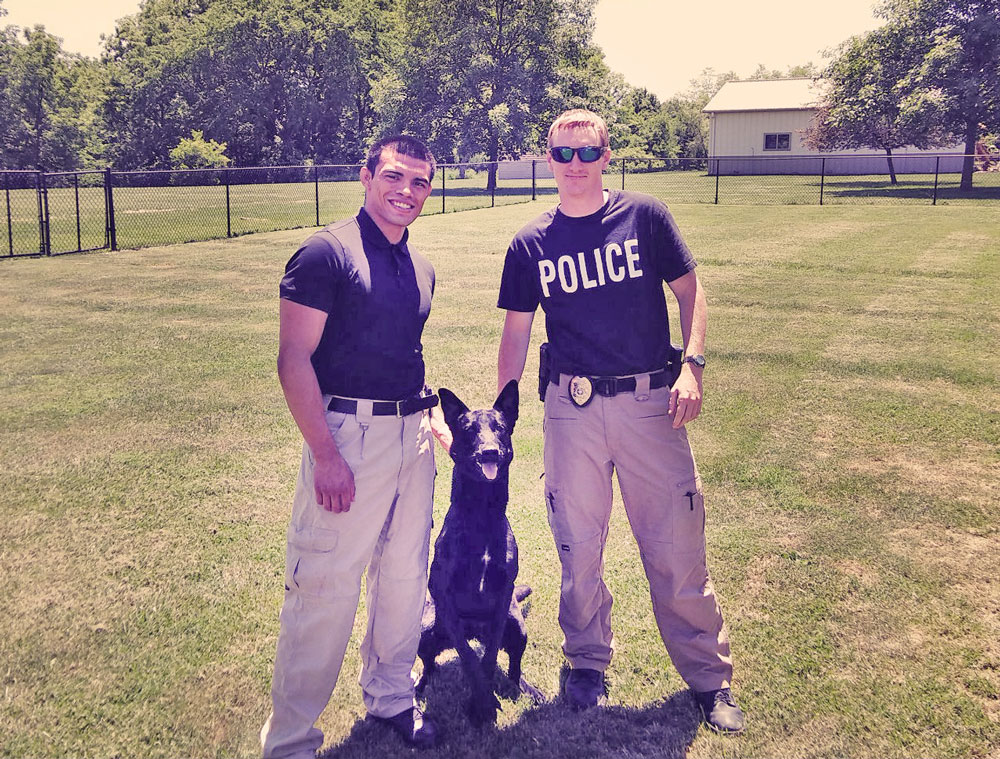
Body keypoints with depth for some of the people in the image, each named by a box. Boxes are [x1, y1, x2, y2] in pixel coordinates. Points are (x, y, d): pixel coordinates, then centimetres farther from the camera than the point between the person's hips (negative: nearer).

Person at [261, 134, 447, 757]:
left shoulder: (420, 268, 13)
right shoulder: (327, 253, -9)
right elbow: (295, 360, -14)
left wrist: (430, 414, 15)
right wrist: (325, 455, -19)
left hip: (413, 436, 8)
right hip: (349, 436, -7)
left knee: (405, 576, 17)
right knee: (324, 588, -3)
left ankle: (391, 696, 37)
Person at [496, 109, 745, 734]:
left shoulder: (645, 216, 2)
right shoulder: (531, 244, 6)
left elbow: (690, 291, 5)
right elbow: (516, 333, 10)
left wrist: (692, 365, -9)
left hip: (650, 401, -1)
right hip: (572, 408, 2)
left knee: (678, 547, 3)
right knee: (578, 545, 11)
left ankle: (710, 675, 22)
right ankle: (588, 663, 32)